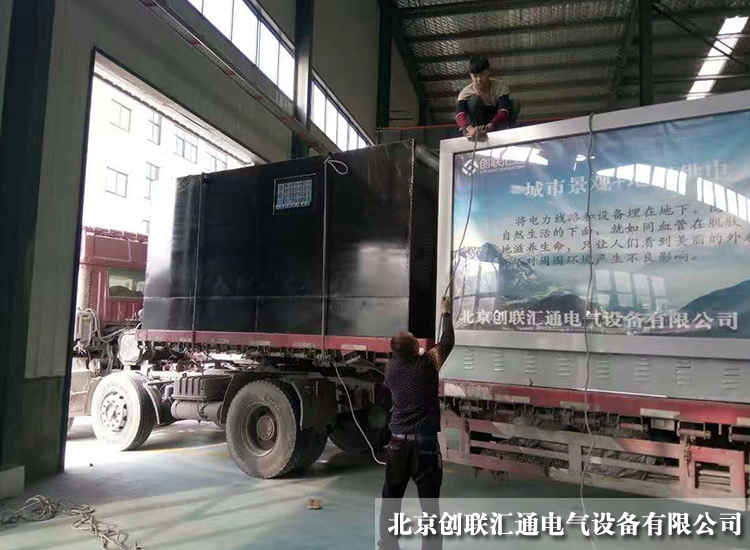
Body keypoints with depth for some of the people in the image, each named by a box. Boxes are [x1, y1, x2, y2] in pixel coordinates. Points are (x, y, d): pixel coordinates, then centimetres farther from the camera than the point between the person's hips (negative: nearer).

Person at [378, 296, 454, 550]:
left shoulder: (391, 368, -1)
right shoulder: (427, 364, -11)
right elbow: (447, 342, 3)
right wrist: (446, 314, 16)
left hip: (397, 442, 4)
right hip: (425, 443, -4)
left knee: (391, 497, 18)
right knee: (429, 500, 5)